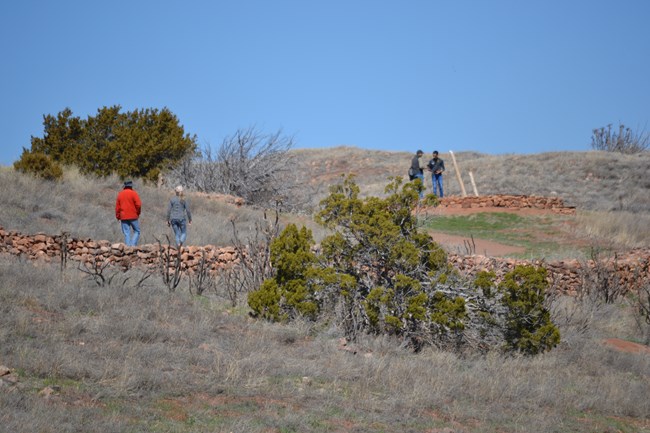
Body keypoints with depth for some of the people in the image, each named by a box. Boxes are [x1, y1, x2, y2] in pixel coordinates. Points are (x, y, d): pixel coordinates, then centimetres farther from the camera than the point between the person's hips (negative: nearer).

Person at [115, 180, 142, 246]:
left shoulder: (120, 194, 8)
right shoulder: (133, 193, -5)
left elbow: (117, 206, 10)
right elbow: (138, 204, -11)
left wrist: (118, 216, 17)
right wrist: (137, 213, 4)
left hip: (123, 217, 4)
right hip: (133, 216, -4)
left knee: (126, 233, 5)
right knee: (137, 231, 6)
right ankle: (133, 245, -10)